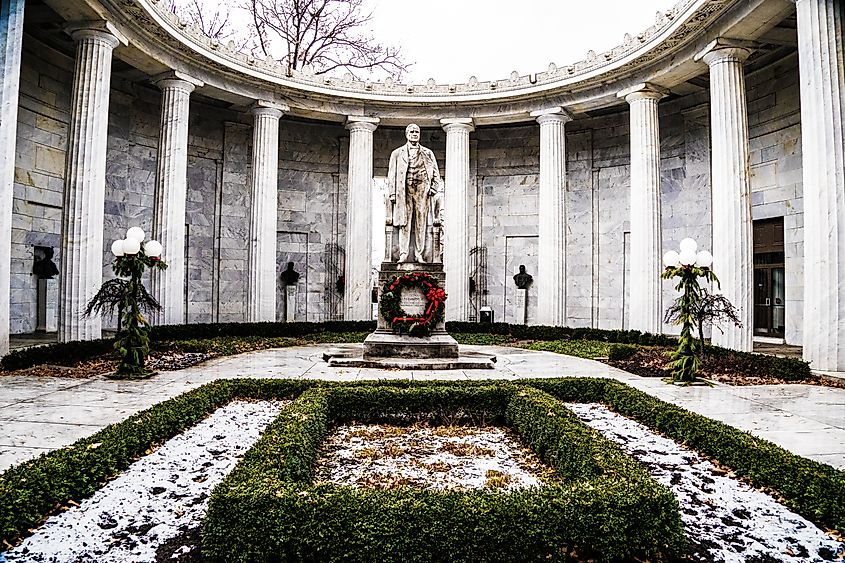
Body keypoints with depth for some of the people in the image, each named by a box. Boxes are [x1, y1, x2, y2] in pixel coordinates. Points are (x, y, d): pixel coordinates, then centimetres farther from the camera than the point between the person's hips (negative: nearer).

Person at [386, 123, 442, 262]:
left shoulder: (428, 153, 18)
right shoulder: (397, 153, 16)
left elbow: (436, 173, 16)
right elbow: (392, 175, 12)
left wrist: (433, 188, 0)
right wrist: (392, 193, 2)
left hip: (422, 190, 1)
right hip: (404, 190, -1)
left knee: (421, 223, -2)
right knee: (404, 222, -6)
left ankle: (419, 254, 2)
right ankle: (403, 254, -4)